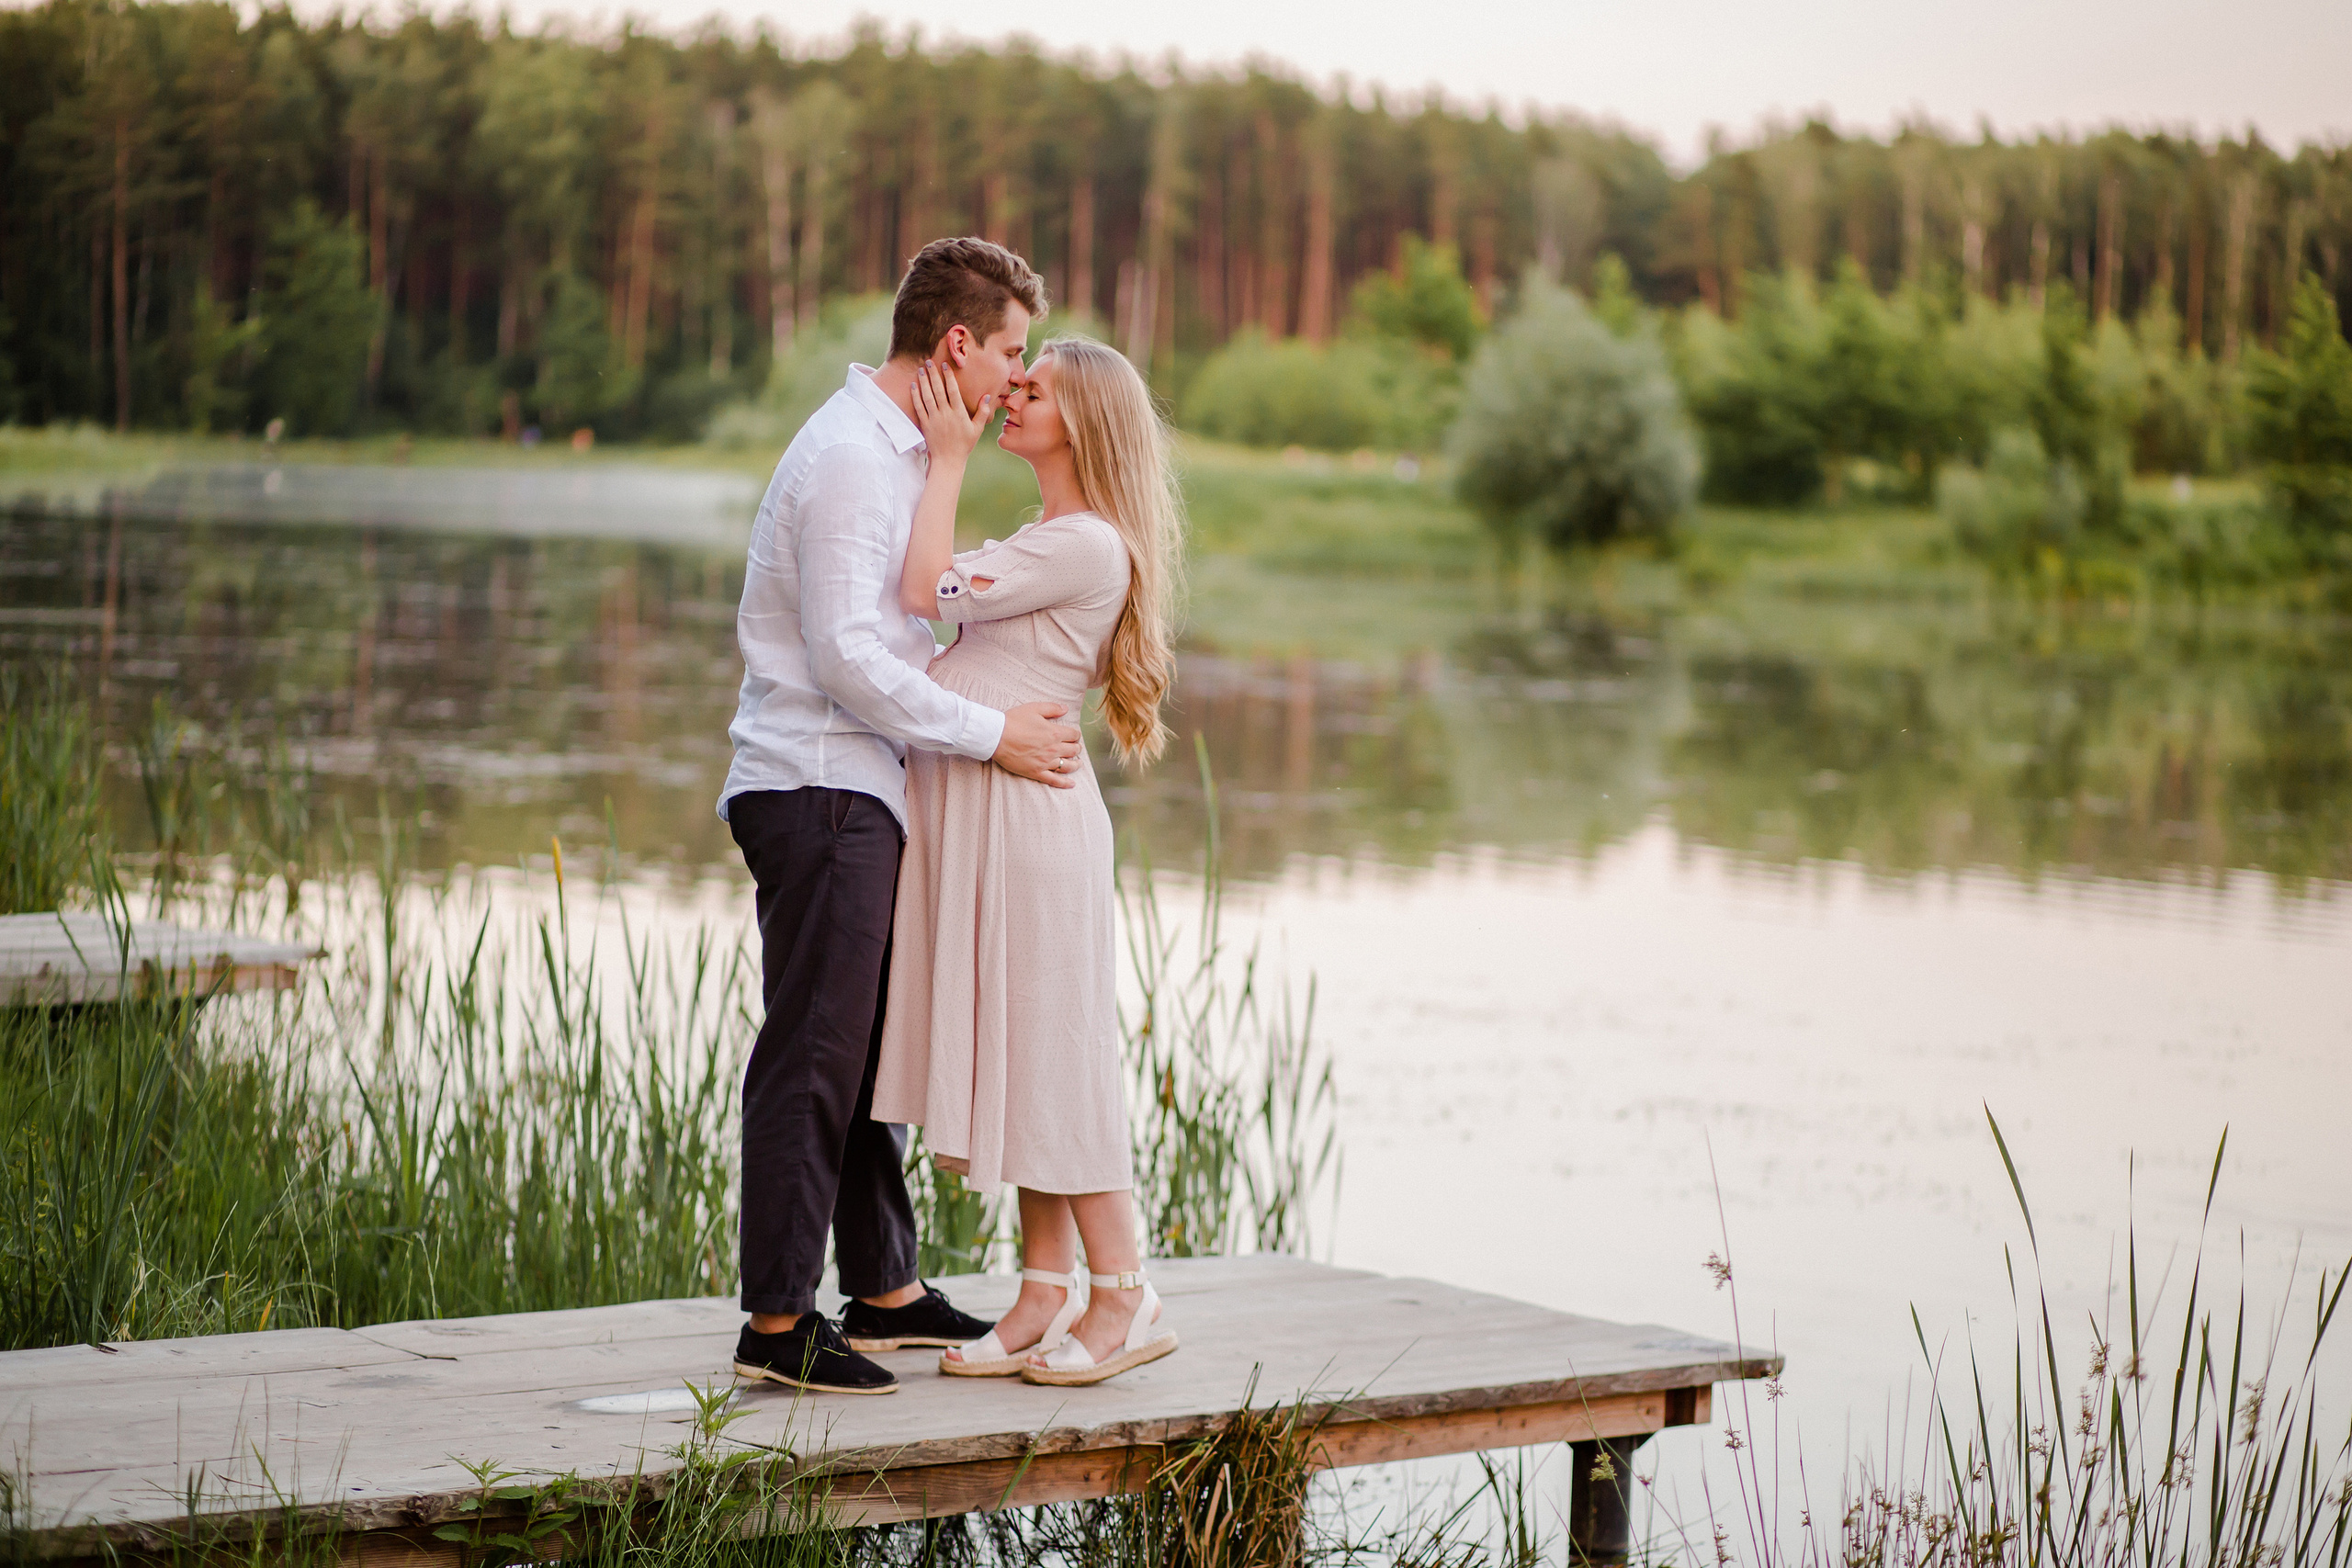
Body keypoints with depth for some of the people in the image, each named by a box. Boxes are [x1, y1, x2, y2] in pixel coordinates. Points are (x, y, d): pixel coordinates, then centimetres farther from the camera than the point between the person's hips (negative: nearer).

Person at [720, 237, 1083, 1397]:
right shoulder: (847, 457, -16)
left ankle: (884, 1291, 24)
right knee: (814, 1057, -8)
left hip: (858, 790, 10)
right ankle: (777, 1324, -5)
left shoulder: (898, 450, 17)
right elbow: (847, 658, -20)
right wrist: (991, 733, -15)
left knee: (869, 1049, 15)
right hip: (816, 790, -10)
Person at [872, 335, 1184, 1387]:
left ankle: (1124, 1300, 2)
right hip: (965, 813, 10)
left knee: (1050, 1057, -5)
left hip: (1026, 814, -10)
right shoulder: (1044, 541, 19)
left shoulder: (1088, 547, -13)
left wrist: (949, 457, -11)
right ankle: (1046, 1296, 14)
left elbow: (929, 590, -18)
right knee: (1012, 1060, 9)